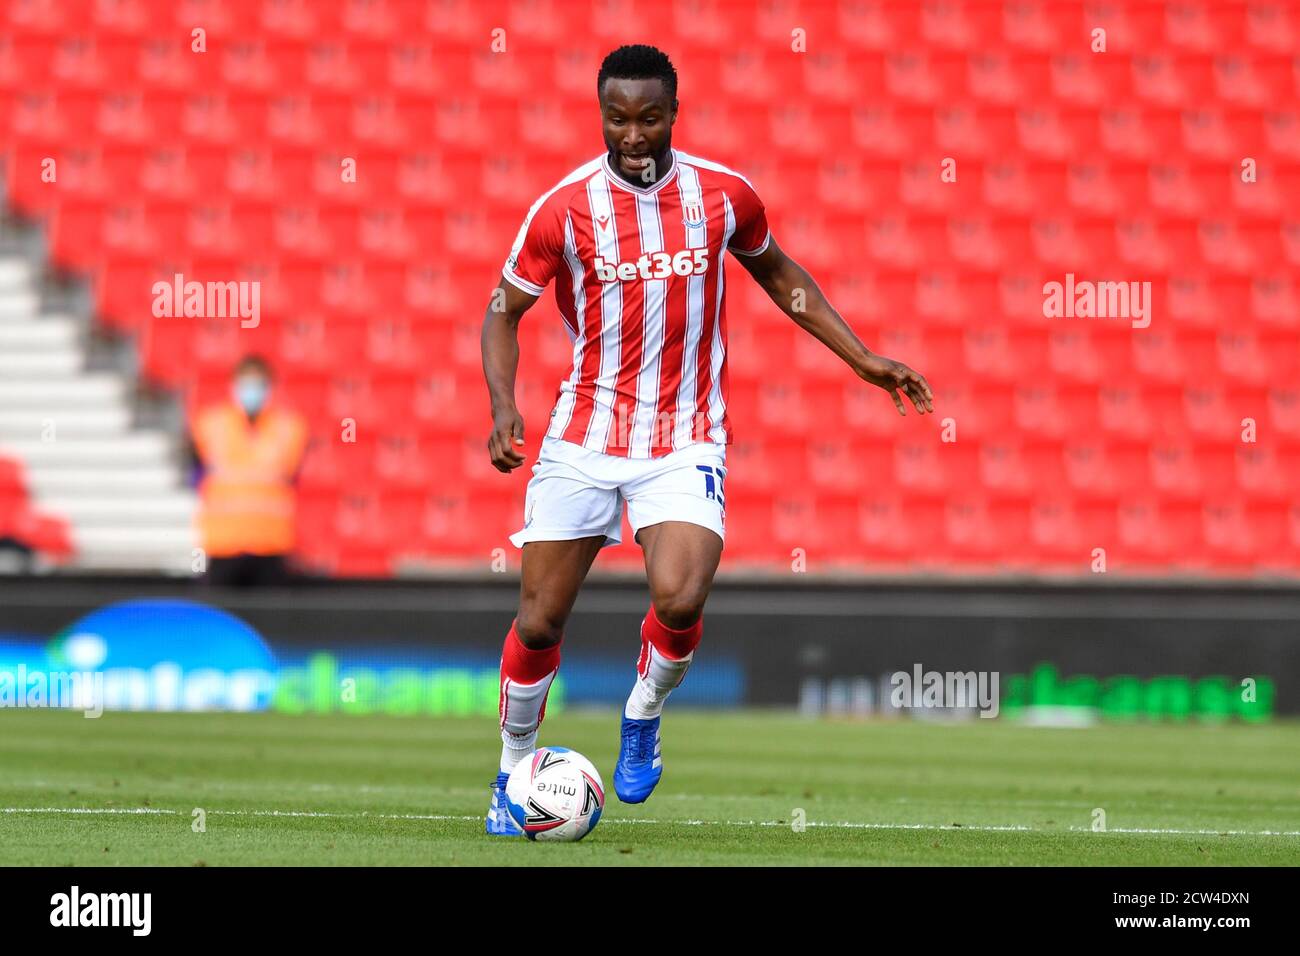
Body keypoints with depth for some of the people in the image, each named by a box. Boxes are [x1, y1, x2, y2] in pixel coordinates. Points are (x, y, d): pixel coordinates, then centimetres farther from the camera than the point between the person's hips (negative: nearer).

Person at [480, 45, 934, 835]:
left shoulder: (724, 195, -2)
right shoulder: (564, 208, -7)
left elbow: (780, 276, 16)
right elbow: (505, 311, 4)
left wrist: (864, 361, 12)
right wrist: (504, 409, -12)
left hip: (687, 441, 0)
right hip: (584, 437, 0)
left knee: (680, 601, -23)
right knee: (540, 620, 1)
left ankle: (644, 714, 8)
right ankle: (515, 770, 24)